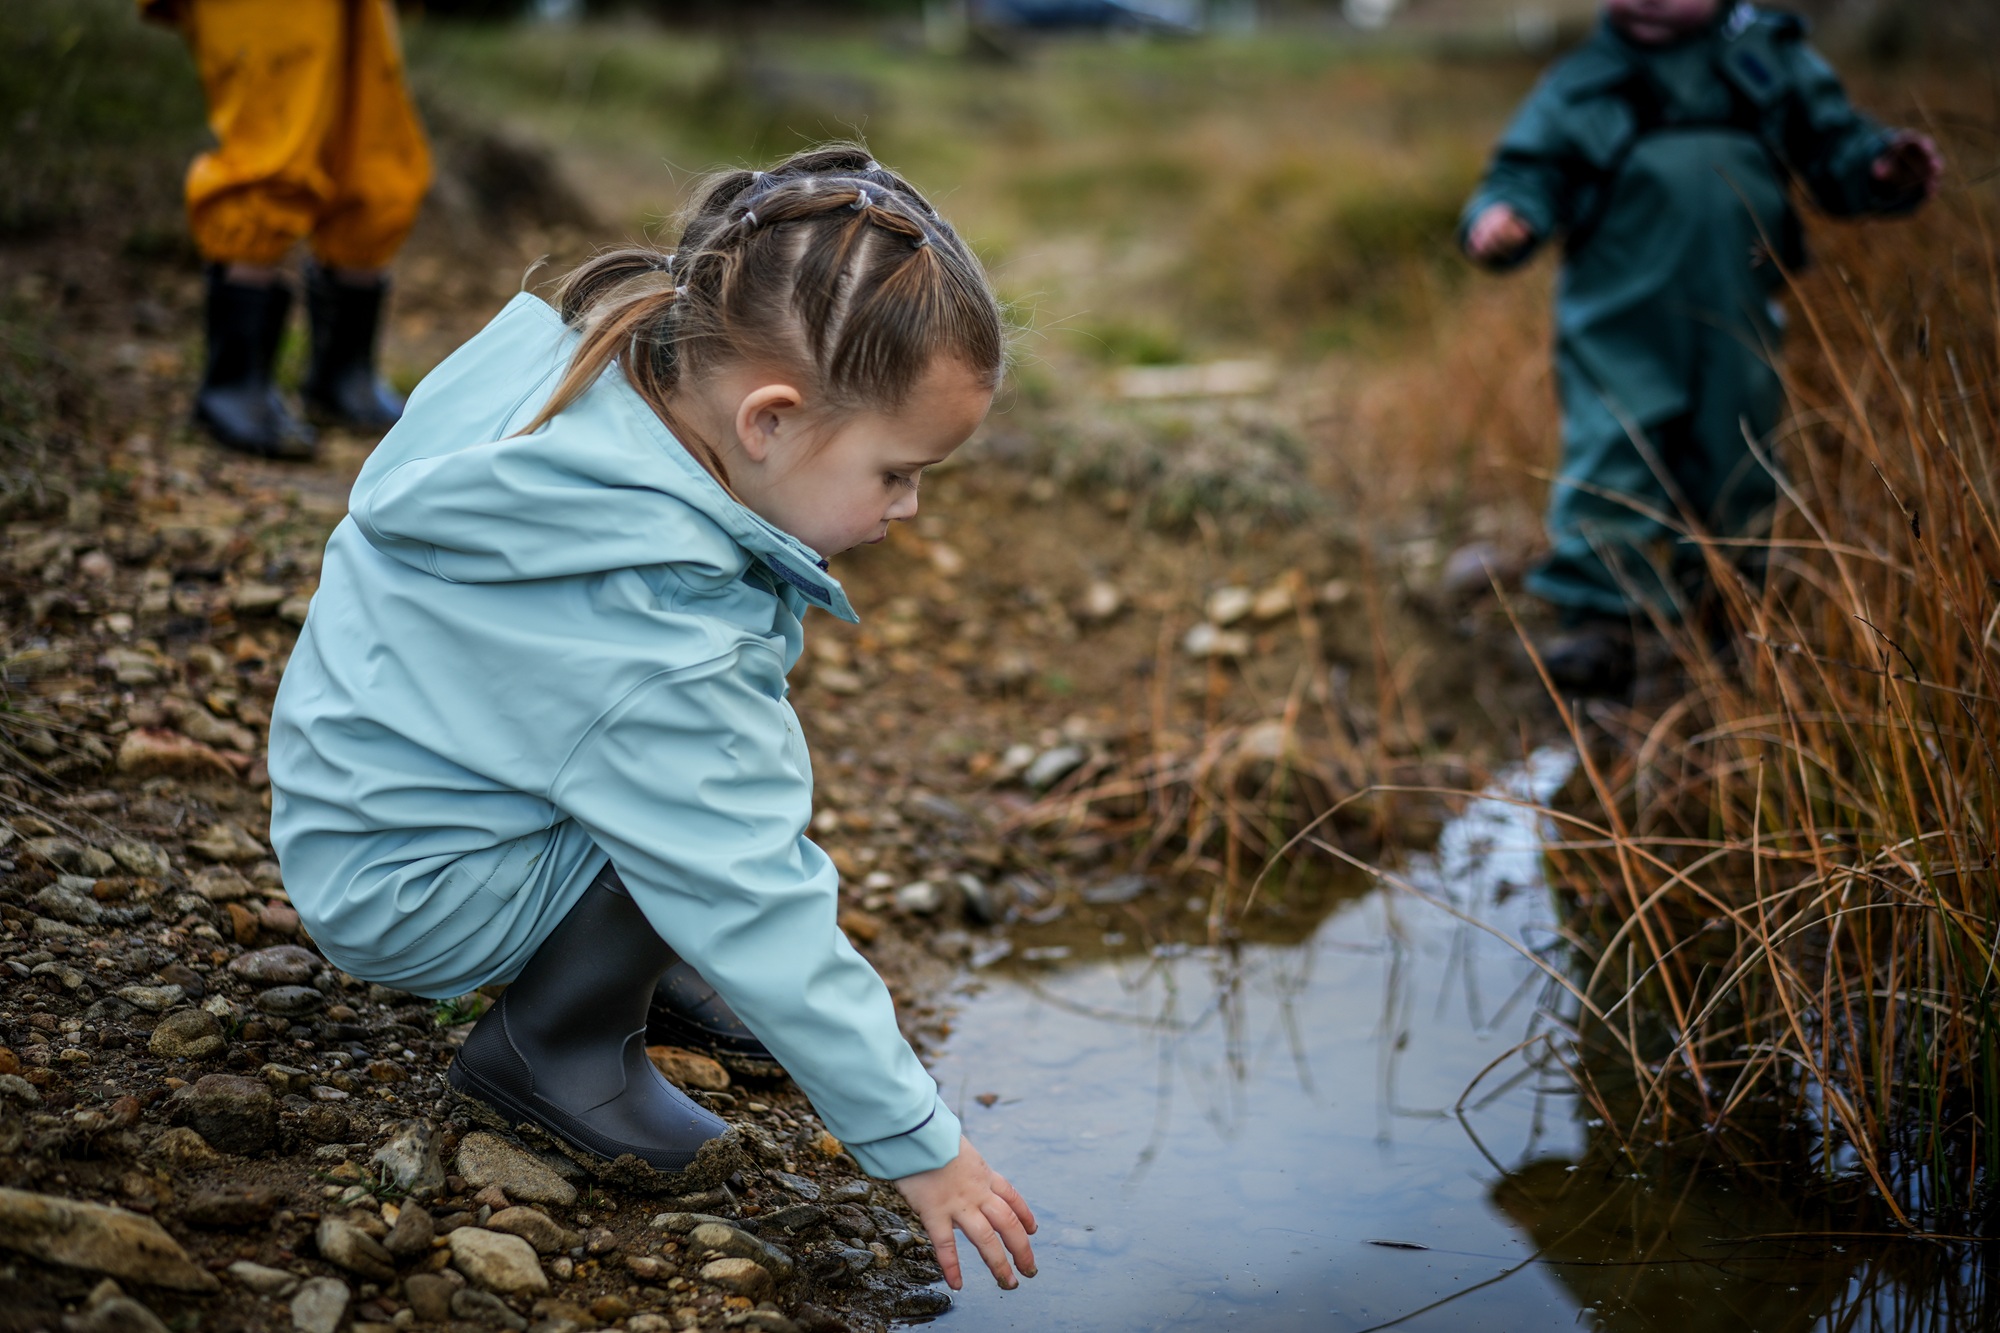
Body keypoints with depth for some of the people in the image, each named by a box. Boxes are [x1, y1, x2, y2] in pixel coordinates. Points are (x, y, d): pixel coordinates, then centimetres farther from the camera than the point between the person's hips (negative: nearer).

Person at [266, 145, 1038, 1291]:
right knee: (740, 857, -24)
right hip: (398, 894, -9)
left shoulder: (580, 365, -13)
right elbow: (770, 924, -29)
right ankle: (553, 1047, -2)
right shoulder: (649, 647, -36)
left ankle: (605, 971, 16)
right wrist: (917, 1144, -20)